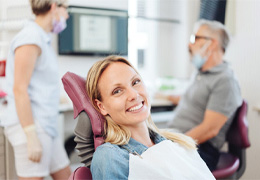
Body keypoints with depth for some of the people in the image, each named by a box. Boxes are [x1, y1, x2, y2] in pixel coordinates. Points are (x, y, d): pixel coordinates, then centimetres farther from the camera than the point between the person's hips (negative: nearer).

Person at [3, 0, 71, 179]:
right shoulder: (30, 38, -14)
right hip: (31, 129, -10)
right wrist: (32, 138, -22)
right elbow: (19, 90, -20)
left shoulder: (41, 40, 16)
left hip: (45, 128, 10)